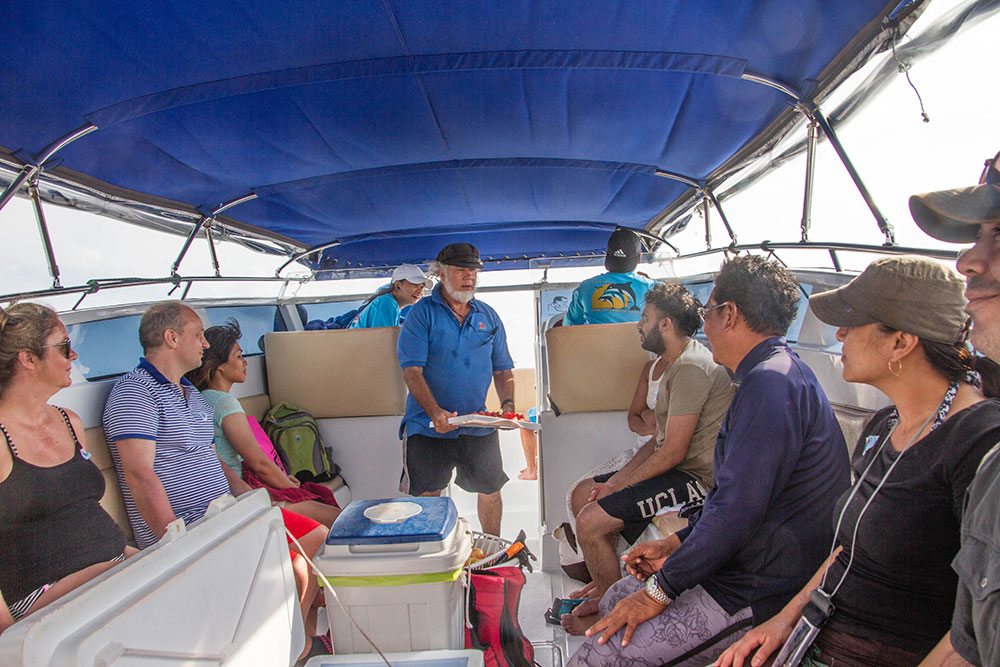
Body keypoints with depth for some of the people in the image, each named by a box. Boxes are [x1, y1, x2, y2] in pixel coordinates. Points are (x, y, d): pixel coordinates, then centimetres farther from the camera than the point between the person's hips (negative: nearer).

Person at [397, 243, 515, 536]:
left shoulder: (488, 316, 10)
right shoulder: (422, 313, -4)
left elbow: (502, 369, 13)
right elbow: (412, 371, -12)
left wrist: (507, 404, -5)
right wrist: (435, 412, -26)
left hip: (479, 427, 4)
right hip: (428, 427, -4)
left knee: (491, 490, 12)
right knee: (424, 500, 0)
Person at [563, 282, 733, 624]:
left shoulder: (691, 368, -21)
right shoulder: (665, 364, 13)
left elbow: (673, 451, -23)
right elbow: (658, 440, 11)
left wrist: (616, 485, -12)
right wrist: (614, 481, 0)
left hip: (696, 478, -11)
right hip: (675, 467, 11)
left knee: (590, 520, -17)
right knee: (581, 495, 11)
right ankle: (606, 586, 23)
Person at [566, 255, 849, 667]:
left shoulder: (771, 382, -24)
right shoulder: (770, 374, 12)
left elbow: (737, 509, -28)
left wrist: (661, 590, -17)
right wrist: (677, 543, 11)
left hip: (757, 594, -10)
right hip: (743, 565, 10)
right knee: (615, 602, 14)